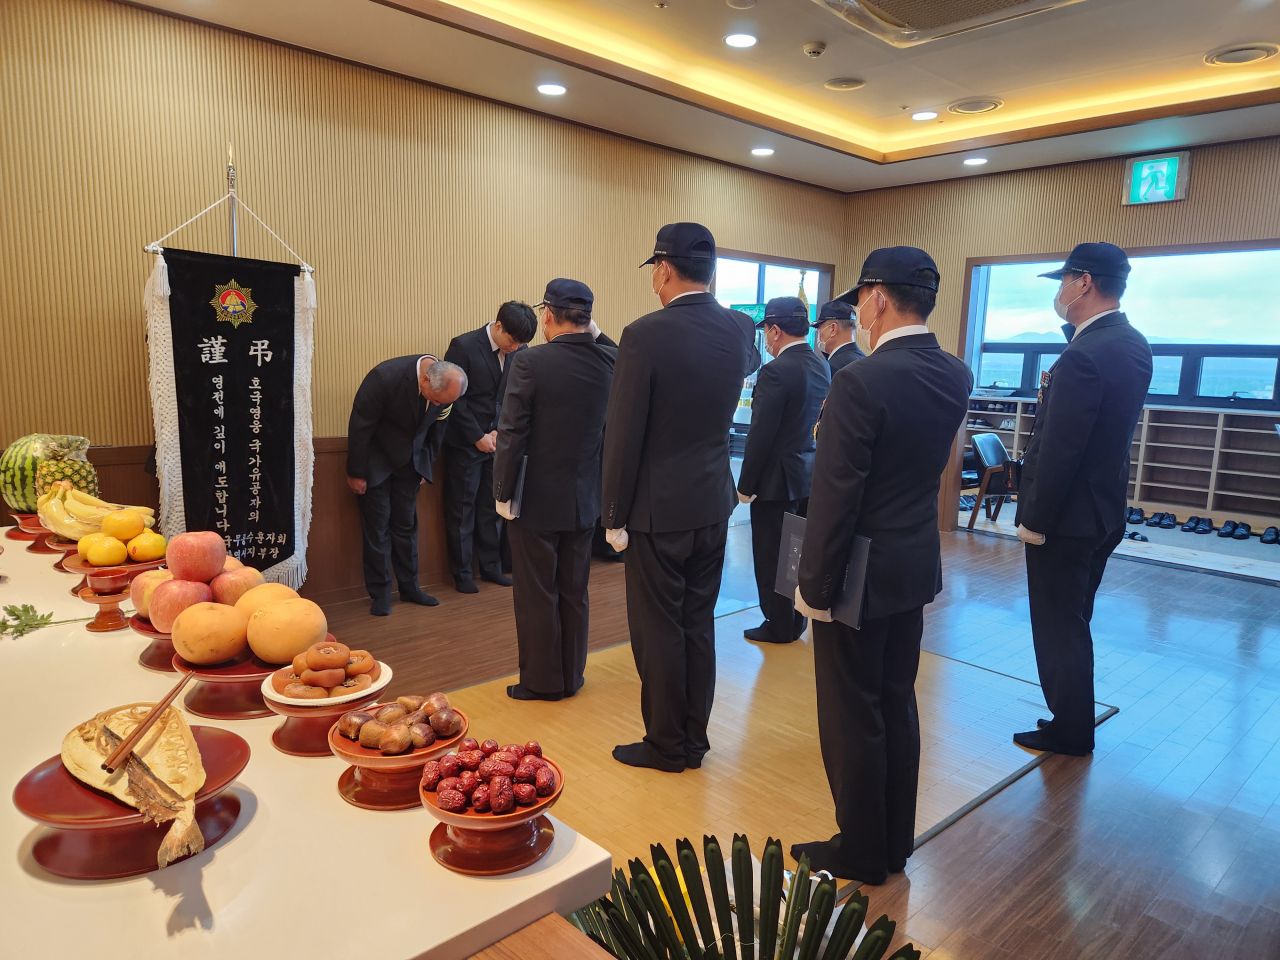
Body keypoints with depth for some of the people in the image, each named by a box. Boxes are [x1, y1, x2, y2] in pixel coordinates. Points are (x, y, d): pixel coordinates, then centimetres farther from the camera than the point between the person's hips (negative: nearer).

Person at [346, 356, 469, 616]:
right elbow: (360, 426, -20)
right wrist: (356, 473, -13)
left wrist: (427, 466, 8)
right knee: (377, 526, -1)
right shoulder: (385, 377, -31)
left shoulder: (446, 387, -17)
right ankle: (380, 592, 9)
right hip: (376, 458, -4)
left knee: (406, 524, 8)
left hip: (409, 459, 4)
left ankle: (409, 587, 19)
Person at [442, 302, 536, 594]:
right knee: (462, 510, 5)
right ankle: (463, 573, 15)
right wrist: (478, 437, -14)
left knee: (493, 507, 11)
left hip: (498, 441, 4)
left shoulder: (519, 351, 0)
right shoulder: (464, 346, -13)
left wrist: (500, 431, -7)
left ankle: (490, 566, 23)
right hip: (466, 444, -4)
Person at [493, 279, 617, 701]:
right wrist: (592, 332, 11)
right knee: (574, 593, 16)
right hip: (585, 498, 5)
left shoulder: (528, 362, -17)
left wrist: (503, 493, -7)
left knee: (537, 596, 9)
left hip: (537, 500, -5)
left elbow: (511, 435, -17)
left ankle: (542, 681, 20)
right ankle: (571, 676, 28)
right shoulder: (608, 361, -4)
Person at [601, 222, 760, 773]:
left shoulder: (645, 335, -17)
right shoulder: (740, 329, 1)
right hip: (714, 505, 6)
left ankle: (666, 746, 21)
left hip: (659, 509, -6)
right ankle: (694, 739, 29)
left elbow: (623, 435, -16)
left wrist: (615, 516, -6)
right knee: (699, 624, 16)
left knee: (658, 630, 7)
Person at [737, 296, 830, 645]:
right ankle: (795, 621, 30)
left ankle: (778, 626, 17)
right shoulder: (821, 366, 5)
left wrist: (746, 485, -12)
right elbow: (818, 424, 10)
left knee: (772, 557, 5)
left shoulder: (776, 371, -19)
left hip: (777, 478, -8)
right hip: (810, 474, 8)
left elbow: (760, 435, -19)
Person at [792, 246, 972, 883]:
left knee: (852, 717, 8)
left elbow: (834, 497, -22)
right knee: (897, 705, 19)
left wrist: (814, 585, -12)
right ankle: (895, 843, 35)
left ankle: (861, 853, 25)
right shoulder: (955, 376, 2)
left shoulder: (861, 381, -22)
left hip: (860, 573, -8)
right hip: (916, 566, 8)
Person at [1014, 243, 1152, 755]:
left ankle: (1069, 731, 20)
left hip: (1066, 518, -9)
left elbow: (1058, 450, -23)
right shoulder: (1132, 344, 6)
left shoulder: (1083, 356, -23)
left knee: (1058, 627, 6)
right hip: (1103, 511, 9)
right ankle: (1073, 720, 34)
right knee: (1073, 622, 21)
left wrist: (1034, 520, -14)